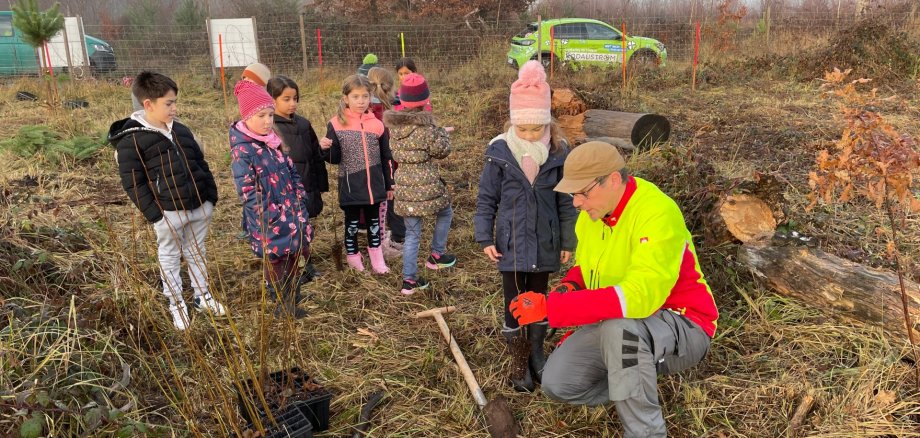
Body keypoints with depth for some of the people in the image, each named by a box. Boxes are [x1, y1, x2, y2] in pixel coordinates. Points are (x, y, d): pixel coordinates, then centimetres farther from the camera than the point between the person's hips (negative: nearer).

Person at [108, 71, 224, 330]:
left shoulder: (181, 131, 7)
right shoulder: (130, 140, -12)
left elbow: (200, 163, 14)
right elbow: (133, 182, -12)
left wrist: (211, 196, 9)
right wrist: (154, 213, -14)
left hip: (200, 206, 6)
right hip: (168, 212, -5)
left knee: (197, 253, 19)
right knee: (170, 258, 11)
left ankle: (203, 296, 35)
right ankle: (176, 304, 25)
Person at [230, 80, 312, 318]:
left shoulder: (274, 141, 7)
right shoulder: (242, 151, -18)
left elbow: (292, 174, 13)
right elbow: (248, 193, -20)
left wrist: (299, 205, 4)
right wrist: (275, 217, -19)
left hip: (292, 217, 7)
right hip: (270, 223, -7)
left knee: (293, 263, 18)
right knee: (276, 266, 9)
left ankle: (292, 305, 35)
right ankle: (282, 308, 26)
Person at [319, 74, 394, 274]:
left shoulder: (377, 124, 0)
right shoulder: (336, 124, -8)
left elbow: (386, 157, 8)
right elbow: (334, 159, -4)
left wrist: (390, 184, 11)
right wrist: (326, 149, -24)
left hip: (374, 184, 2)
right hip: (350, 185, -2)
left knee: (373, 220, 13)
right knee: (352, 221, 13)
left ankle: (376, 256, 27)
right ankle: (352, 254, 31)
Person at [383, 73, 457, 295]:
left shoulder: (393, 123, 3)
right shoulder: (425, 124, -15)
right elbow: (442, 151, -7)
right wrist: (441, 132, 11)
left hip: (404, 185, 5)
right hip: (427, 184, -5)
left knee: (411, 233, 12)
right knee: (445, 212, 25)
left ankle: (409, 279, 13)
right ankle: (436, 254, 30)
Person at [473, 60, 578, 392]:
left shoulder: (558, 153, -6)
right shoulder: (500, 153, -10)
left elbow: (566, 202, 2)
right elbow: (486, 199, -2)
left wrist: (568, 241, 4)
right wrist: (485, 238, -4)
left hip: (545, 245, 2)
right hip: (511, 245, -1)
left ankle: (537, 355, 36)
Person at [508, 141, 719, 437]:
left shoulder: (657, 214, -27)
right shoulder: (592, 211, -2)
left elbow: (639, 296, -38)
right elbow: (585, 264, 16)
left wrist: (550, 307, -39)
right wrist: (569, 286, -10)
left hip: (681, 328, -7)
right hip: (615, 326, 7)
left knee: (618, 326, -39)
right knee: (557, 383, -9)